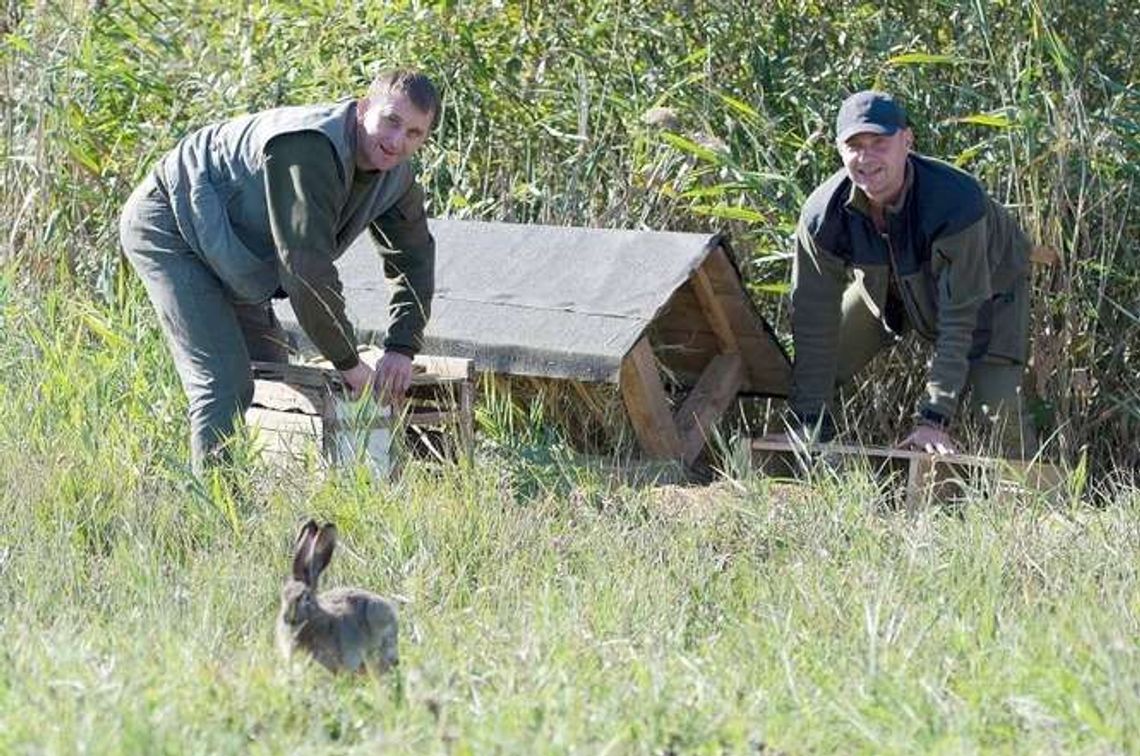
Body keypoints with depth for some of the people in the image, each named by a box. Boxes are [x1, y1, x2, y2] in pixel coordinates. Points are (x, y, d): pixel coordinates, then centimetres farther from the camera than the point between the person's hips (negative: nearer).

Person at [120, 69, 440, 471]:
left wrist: (401, 350, -6)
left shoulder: (396, 174, -4)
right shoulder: (309, 150, -33)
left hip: (223, 253, 10)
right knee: (226, 383, -20)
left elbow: (414, 260, 9)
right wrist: (349, 365, -27)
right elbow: (306, 266, -35)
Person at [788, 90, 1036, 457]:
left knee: (996, 408, -22)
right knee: (809, 375, -5)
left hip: (988, 283, -4)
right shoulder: (822, 215, -29)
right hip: (884, 285, 4)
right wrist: (812, 427, -27)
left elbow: (958, 321, -37)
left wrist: (934, 418, -39)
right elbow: (814, 326, -23)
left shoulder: (958, 202, -41)